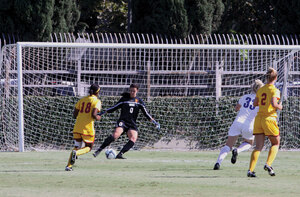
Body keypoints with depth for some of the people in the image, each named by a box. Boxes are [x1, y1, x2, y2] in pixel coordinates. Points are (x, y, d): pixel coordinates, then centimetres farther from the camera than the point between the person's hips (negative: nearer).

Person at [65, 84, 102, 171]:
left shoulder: (82, 100, 12)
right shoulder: (97, 101, -4)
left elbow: (74, 115, 10)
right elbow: (93, 114, -18)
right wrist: (97, 118, 3)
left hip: (77, 127, 5)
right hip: (88, 127, -5)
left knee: (77, 146, 17)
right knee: (88, 147, 11)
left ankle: (68, 166, 2)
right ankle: (76, 153, -21)